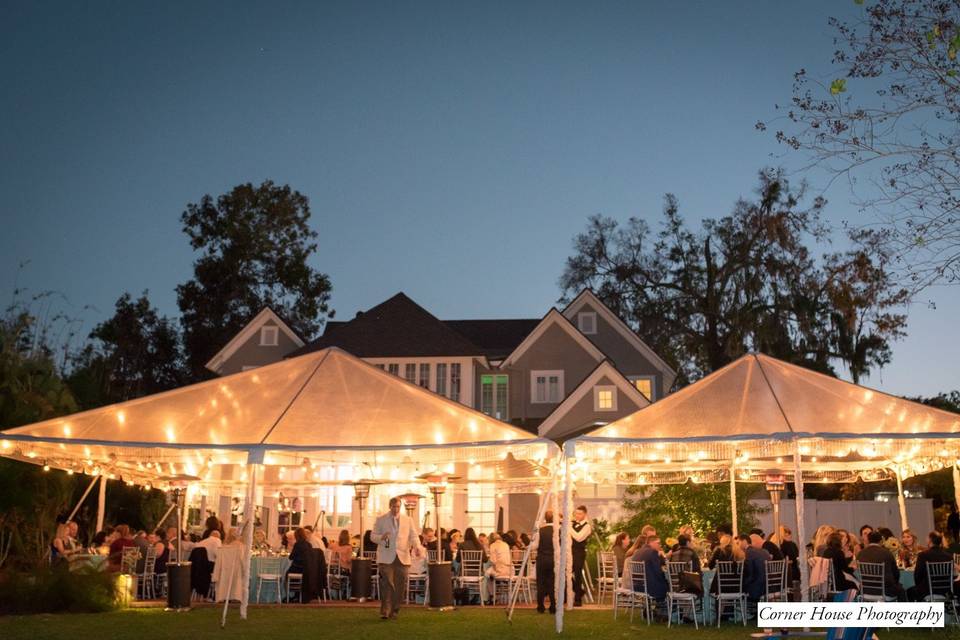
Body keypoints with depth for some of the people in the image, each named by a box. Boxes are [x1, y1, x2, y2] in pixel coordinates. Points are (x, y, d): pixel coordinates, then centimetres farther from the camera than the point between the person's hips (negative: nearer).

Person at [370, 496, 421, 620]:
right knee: (386, 583, -11)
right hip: (386, 557, -2)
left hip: (402, 557, 2)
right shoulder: (381, 520, 7)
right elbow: (373, 536, 7)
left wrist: (417, 546, -11)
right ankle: (385, 611, -9)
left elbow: (414, 535, 10)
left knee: (400, 584, 2)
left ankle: (394, 611, 13)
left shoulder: (408, 520, 11)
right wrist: (381, 537, -15)